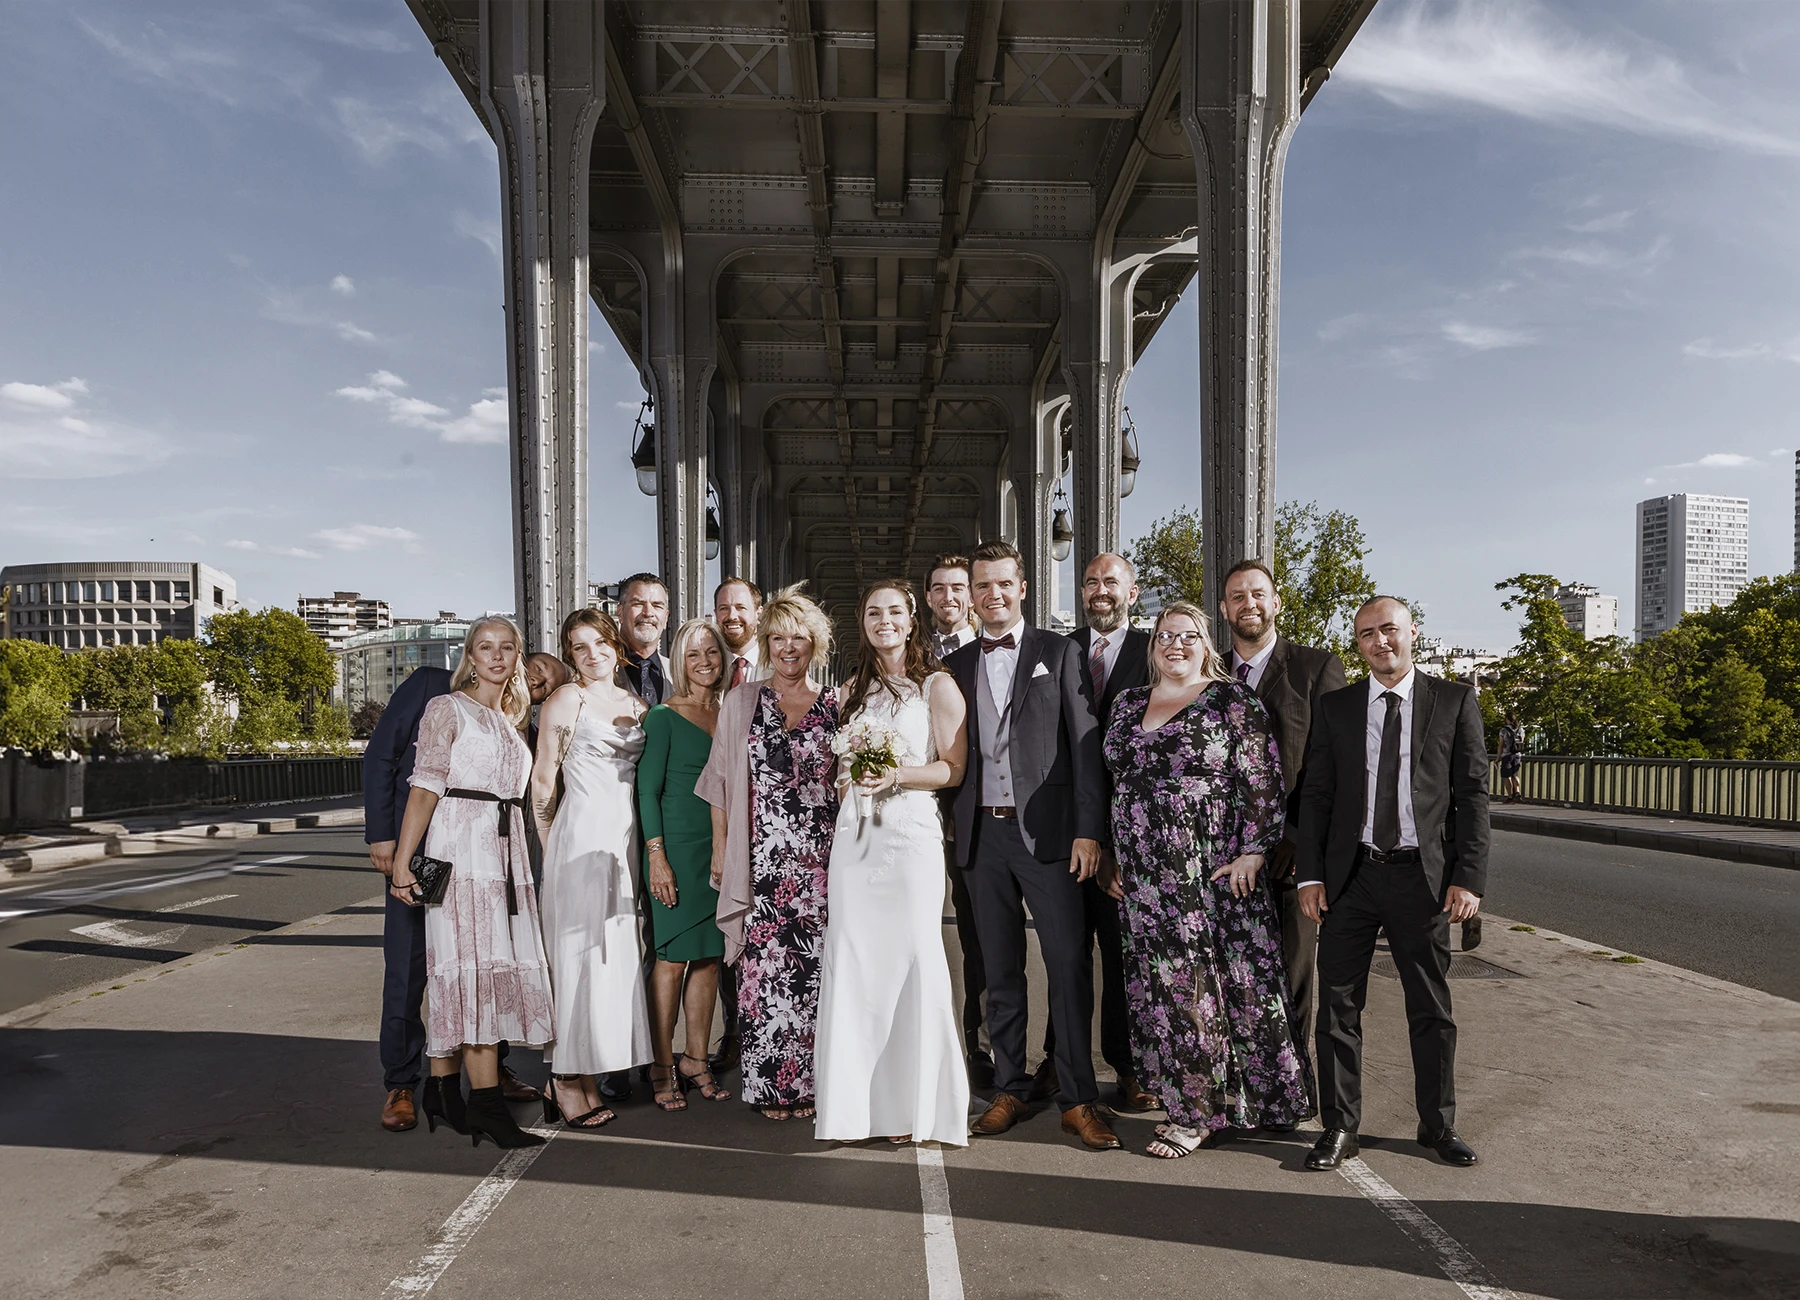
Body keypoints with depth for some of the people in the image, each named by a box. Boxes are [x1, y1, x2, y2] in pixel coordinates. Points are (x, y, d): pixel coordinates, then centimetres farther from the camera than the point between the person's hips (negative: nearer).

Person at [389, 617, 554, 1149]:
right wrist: (402, 861, -14)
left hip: (506, 856, 6)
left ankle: (443, 1089, 16)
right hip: (459, 853, -6)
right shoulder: (447, 709, 0)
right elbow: (425, 788, -8)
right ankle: (487, 1101, -6)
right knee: (473, 969, -8)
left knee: (457, 974, 8)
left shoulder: (512, 721, 19)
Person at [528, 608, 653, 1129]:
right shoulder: (567, 700, -4)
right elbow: (542, 779, -3)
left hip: (626, 836, 6)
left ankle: (583, 1075, 17)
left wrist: (647, 846, 14)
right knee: (579, 950, -3)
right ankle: (566, 1081, 6)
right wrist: (553, 845, -1)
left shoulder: (637, 704, 14)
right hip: (582, 833, -6)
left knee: (616, 951, 7)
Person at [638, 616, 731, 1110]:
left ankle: (696, 1060, 20)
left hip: (721, 850, 5)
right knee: (672, 957, -2)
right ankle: (663, 1068, 8)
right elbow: (647, 790, -7)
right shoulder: (664, 717, -4)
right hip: (678, 847, -5)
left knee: (709, 956, 9)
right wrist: (657, 856, -14)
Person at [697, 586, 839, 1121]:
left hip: (820, 860, 0)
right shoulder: (740, 704, 8)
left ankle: (812, 1081, 13)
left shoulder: (835, 705, 7)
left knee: (817, 971, 1)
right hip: (762, 861, 0)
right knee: (764, 969, 0)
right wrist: (719, 851, 3)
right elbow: (721, 785, 8)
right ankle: (770, 1083, 12)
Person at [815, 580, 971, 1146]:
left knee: (913, 960, -4)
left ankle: (916, 1104, 8)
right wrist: (852, 776, 6)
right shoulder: (854, 690, 18)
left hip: (911, 832, -4)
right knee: (852, 961, 3)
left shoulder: (938, 685, 2)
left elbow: (954, 768, -4)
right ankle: (858, 1102, 12)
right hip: (854, 836, 5)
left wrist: (896, 775, -16)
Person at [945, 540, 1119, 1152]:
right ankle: (1010, 1088, 22)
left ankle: (1077, 1099, 7)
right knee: (1000, 970, 11)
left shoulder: (1058, 653, 3)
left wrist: (1088, 829, -9)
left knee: (1070, 965, -3)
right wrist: (953, 833, 3)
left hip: (1046, 831, -3)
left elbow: (1085, 745, -2)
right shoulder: (956, 665, 13)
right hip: (982, 833, 3)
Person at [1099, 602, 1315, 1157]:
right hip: (1146, 877, 5)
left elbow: (1262, 781, -7)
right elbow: (1114, 782, 16)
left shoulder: (1234, 701, -3)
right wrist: (1113, 859, 13)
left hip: (1215, 872, -5)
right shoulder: (1128, 702, 12)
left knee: (1213, 982, 0)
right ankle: (1186, 1100, 23)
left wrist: (1252, 851, -14)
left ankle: (1199, 1112, 13)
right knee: (1161, 985, 8)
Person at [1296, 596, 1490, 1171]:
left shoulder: (1455, 701, 3)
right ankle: (1339, 1127, 17)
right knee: (1339, 1005, 4)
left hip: (1423, 876, -1)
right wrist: (1310, 875, -1)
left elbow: (1473, 795, 0)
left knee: (1432, 1010, 11)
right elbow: (1315, 795, 6)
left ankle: (1438, 1124, 28)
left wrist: (1469, 878, -7)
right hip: (1349, 875, 1)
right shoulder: (1334, 707, 6)